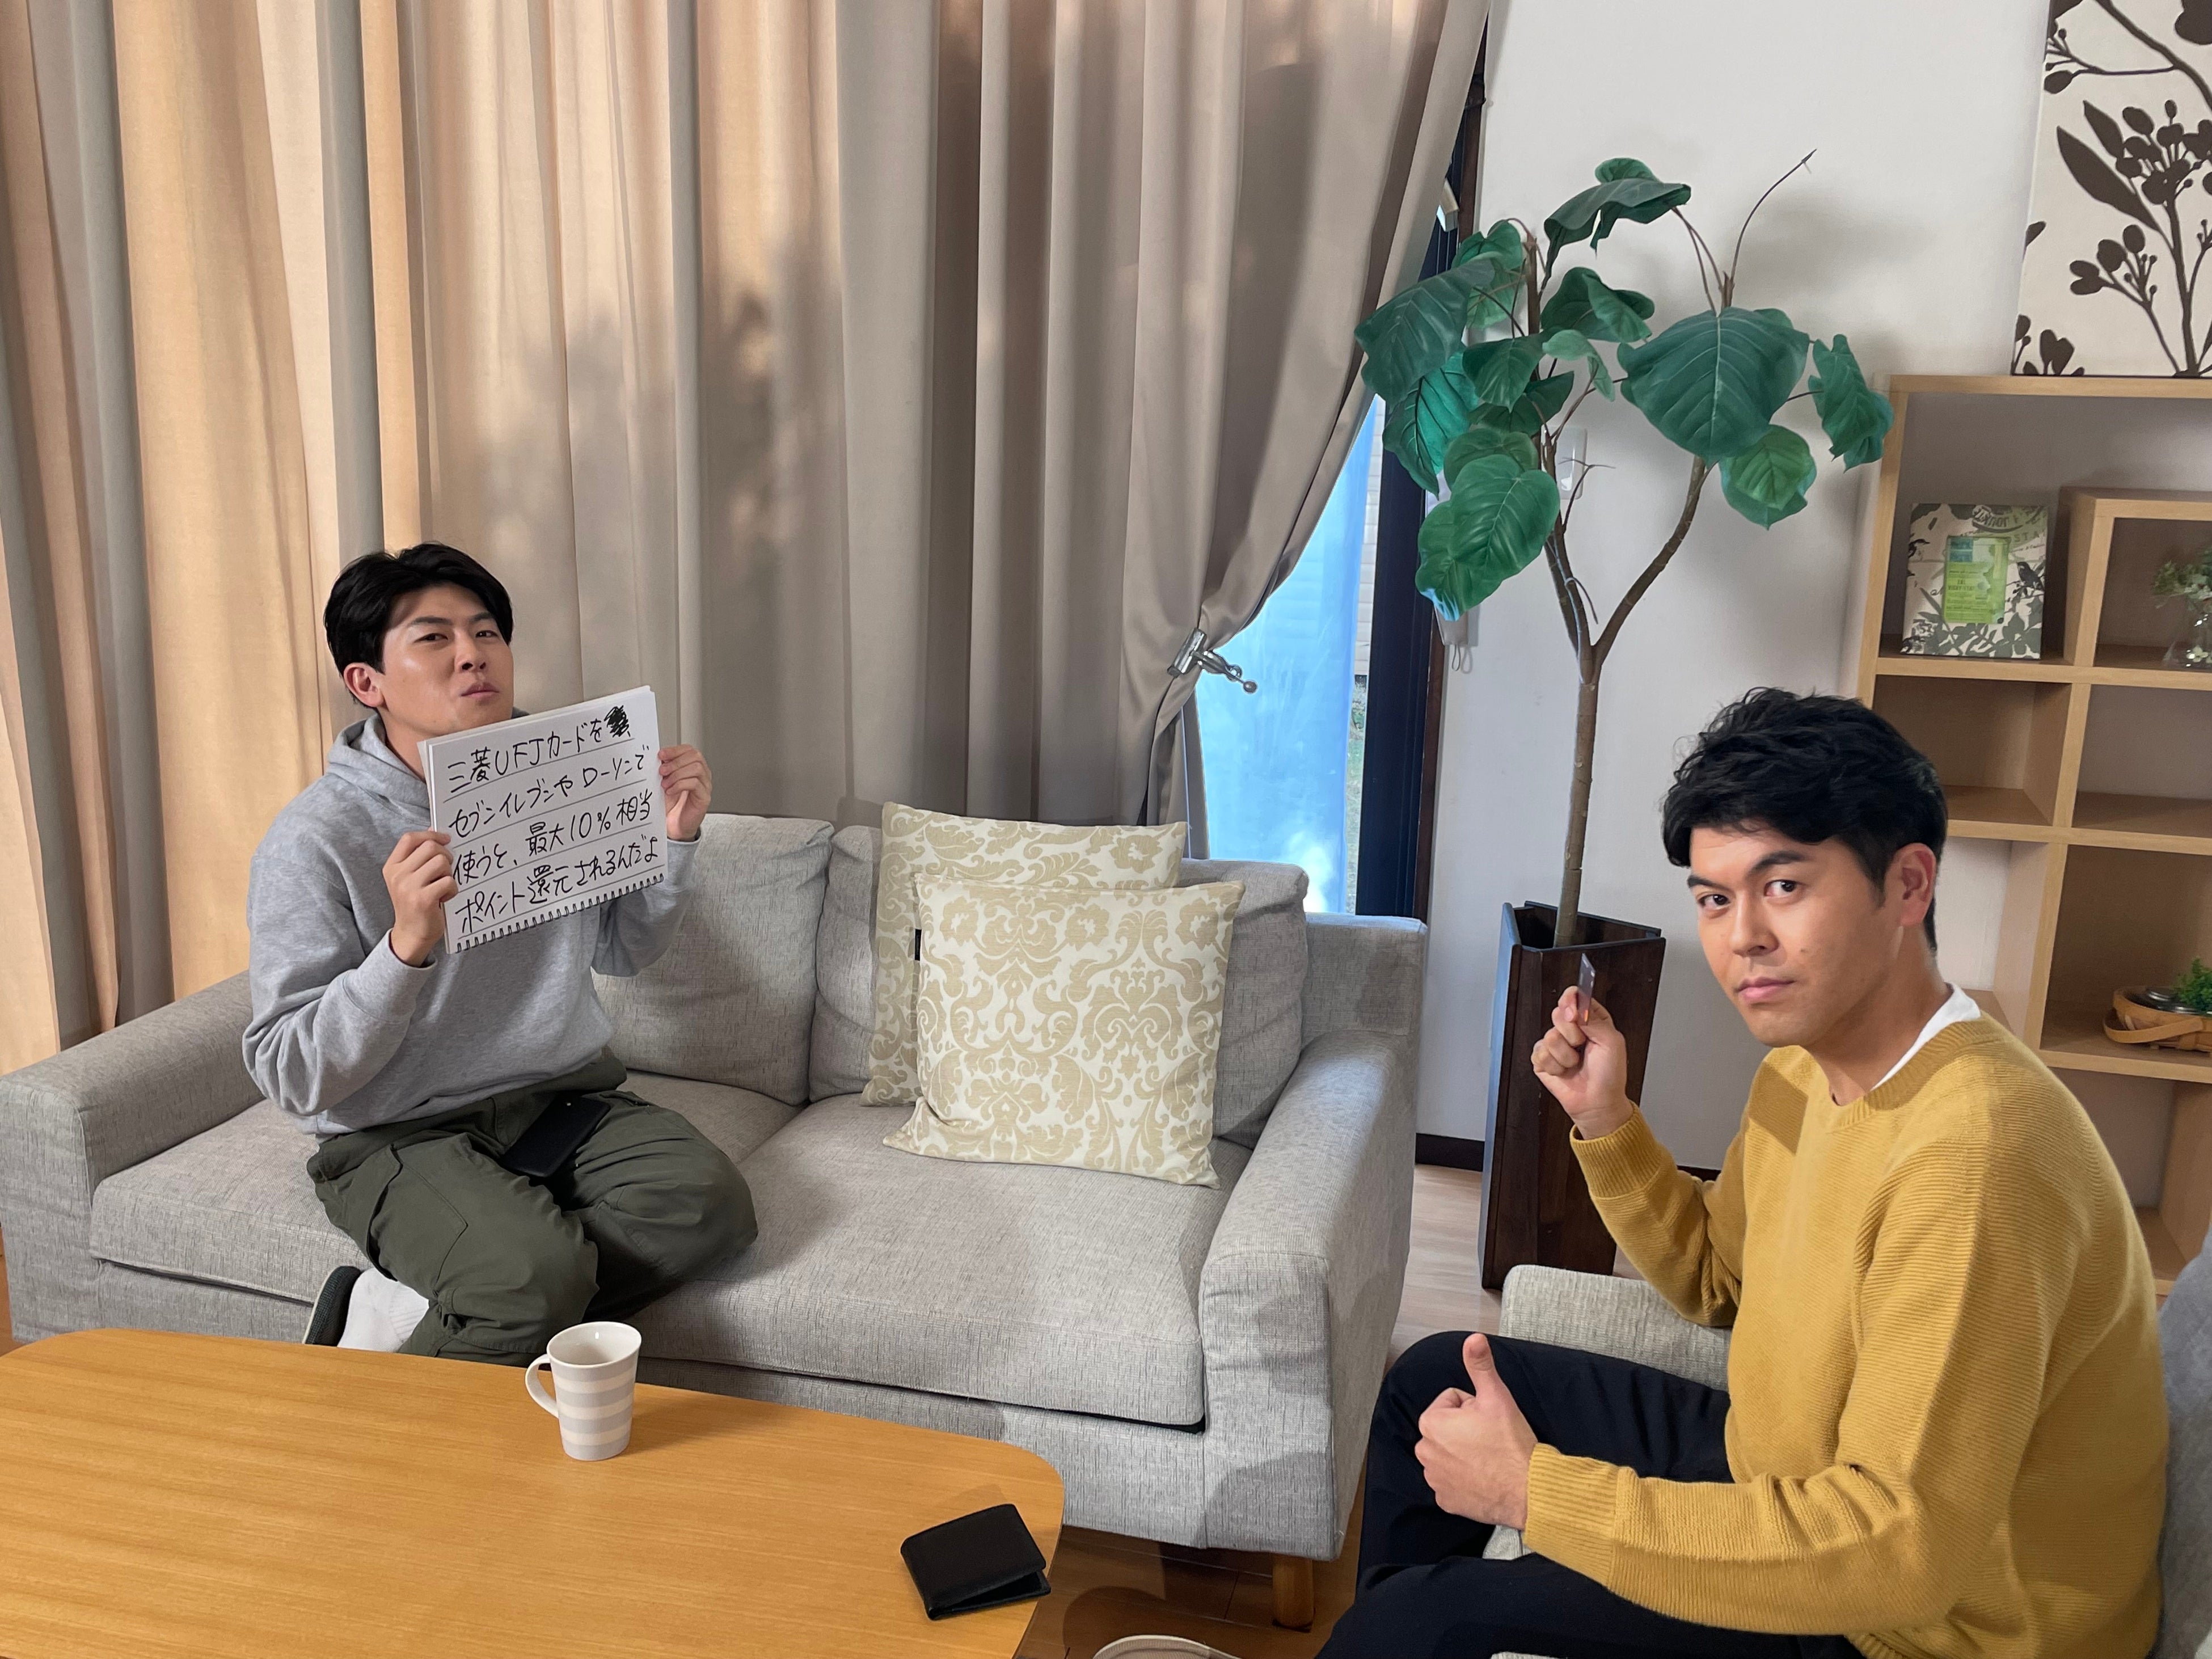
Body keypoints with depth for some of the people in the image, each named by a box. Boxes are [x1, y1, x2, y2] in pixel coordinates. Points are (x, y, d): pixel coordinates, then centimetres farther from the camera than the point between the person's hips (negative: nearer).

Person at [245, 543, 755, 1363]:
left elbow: (622, 950, 16)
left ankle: (408, 1314, -12)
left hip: (563, 1095, 6)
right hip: (403, 1137, -5)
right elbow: (295, 1078, -16)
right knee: (539, 1274, -33)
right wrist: (409, 943, -31)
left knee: (709, 1200, -23)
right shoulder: (313, 840, -13)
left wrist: (675, 837, 0)